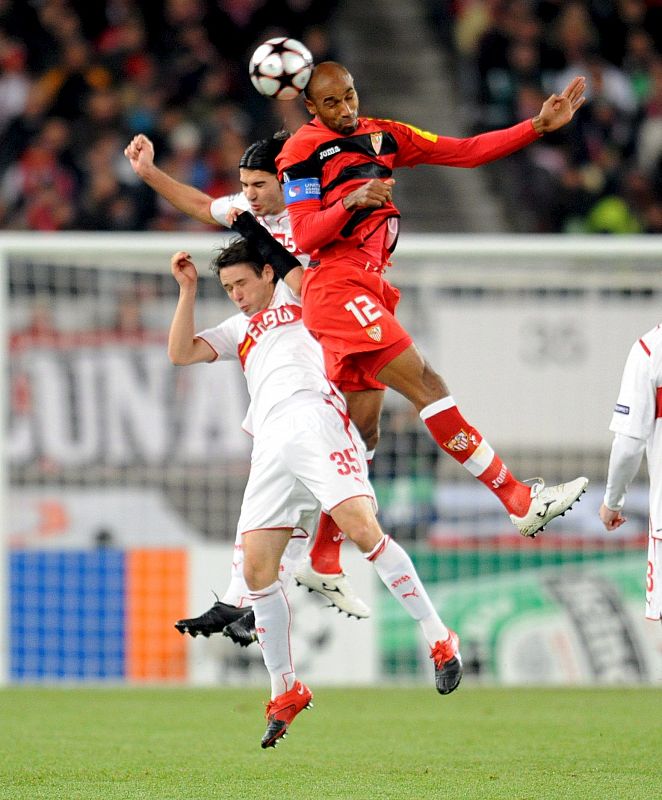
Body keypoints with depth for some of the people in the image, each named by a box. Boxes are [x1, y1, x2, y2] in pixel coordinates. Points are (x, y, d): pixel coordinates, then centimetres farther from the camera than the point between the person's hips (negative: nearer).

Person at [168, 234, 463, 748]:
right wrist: (188, 290, 16)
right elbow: (179, 354, 24)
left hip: (315, 420, -5)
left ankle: (439, 641, -16)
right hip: (270, 448, 6)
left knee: (362, 529, -24)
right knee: (257, 569, -6)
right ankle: (286, 692, 5)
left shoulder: (295, 296, 21)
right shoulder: (240, 331, 34)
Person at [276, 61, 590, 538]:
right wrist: (351, 201, -25)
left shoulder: (382, 136, 19)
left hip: (370, 291, 8)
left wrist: (540, 126, 7)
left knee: (360, 426, 7)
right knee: (426, 386, -15)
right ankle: (520, 500, -18)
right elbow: (303, 236, -9)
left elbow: (467, 152, 16)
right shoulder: (303, 150, -1)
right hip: (337, 287, -8)